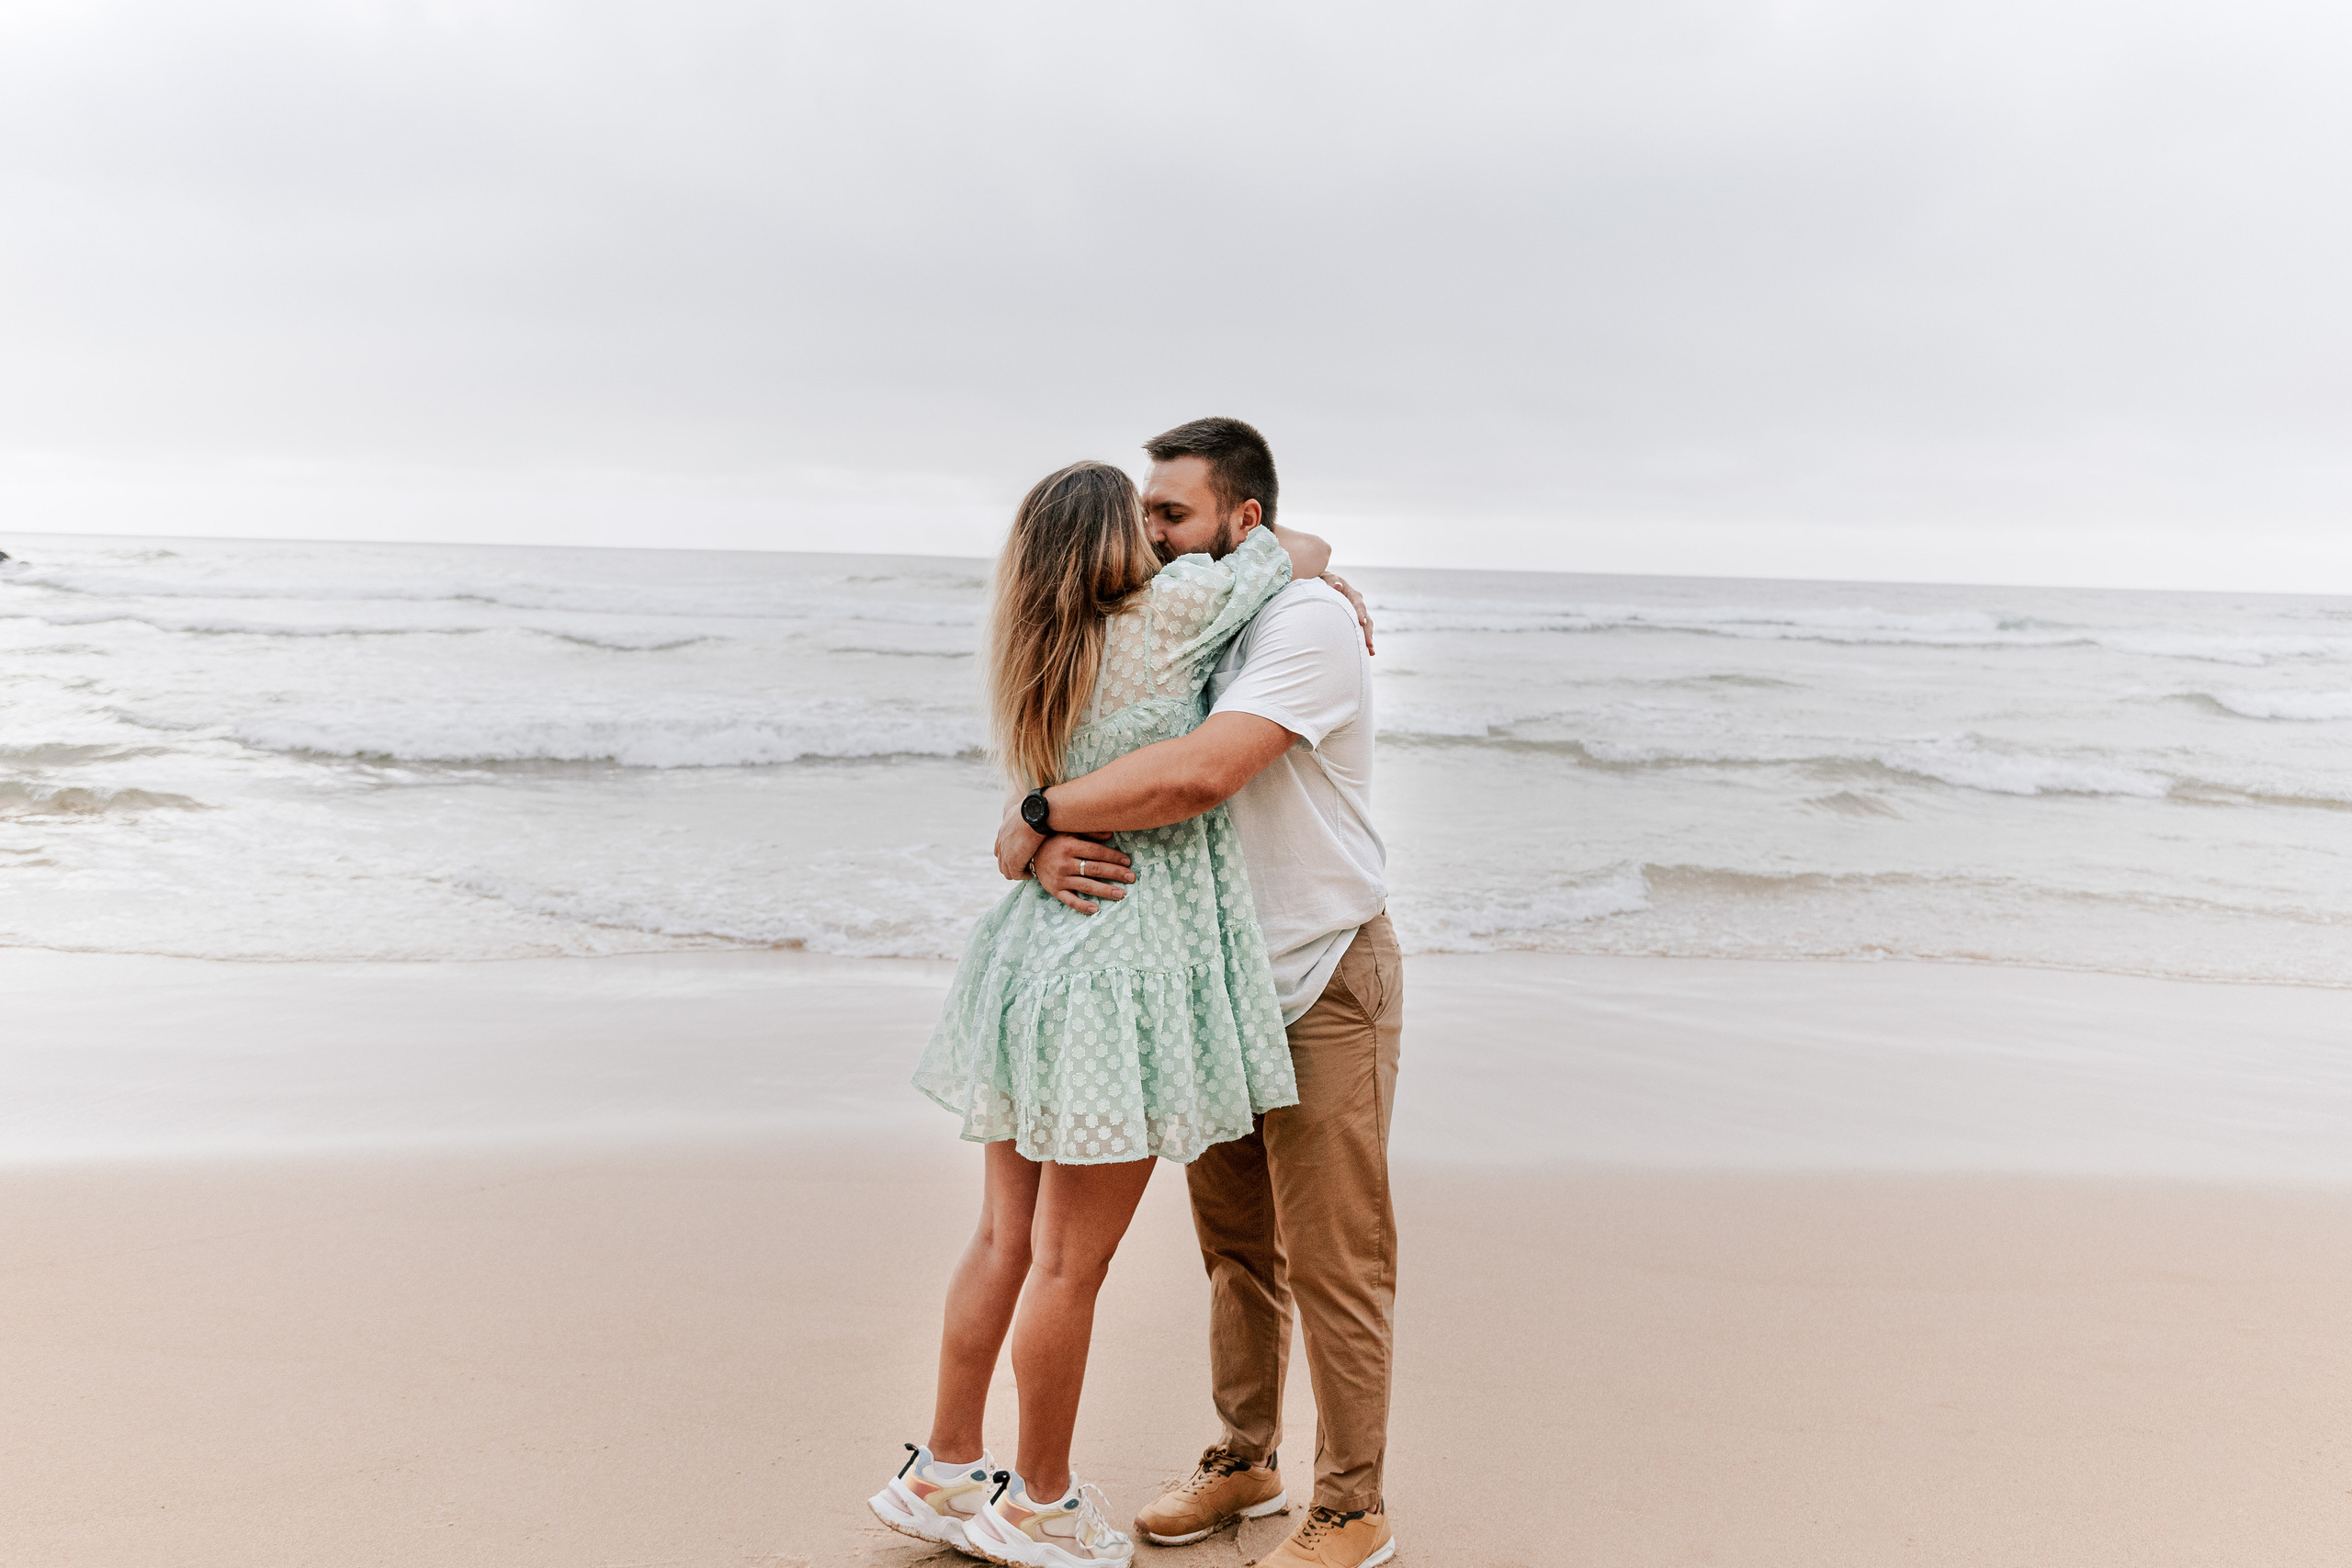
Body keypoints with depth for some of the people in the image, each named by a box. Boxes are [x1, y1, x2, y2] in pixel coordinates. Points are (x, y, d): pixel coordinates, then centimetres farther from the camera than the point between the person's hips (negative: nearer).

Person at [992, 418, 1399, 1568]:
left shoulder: (1307, 623, -19)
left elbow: (1201, 774, -34)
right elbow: (1082, 768, 0)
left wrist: (1037, 817, -24)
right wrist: (1050, 846, -24)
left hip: (1326, 987, -7)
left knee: (1332, 1258, 0)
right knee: (1232, 1239, 16)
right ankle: (1242, 1464, 33)